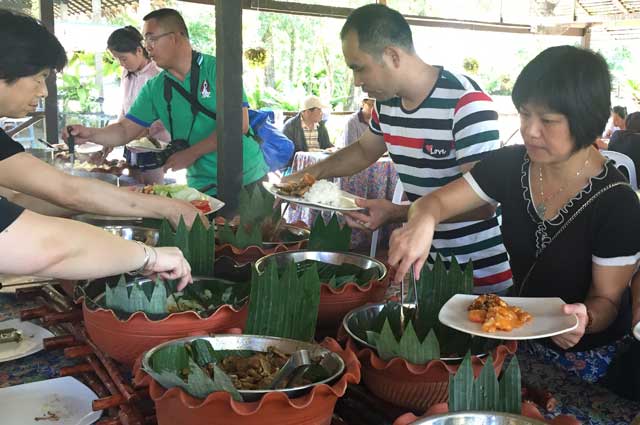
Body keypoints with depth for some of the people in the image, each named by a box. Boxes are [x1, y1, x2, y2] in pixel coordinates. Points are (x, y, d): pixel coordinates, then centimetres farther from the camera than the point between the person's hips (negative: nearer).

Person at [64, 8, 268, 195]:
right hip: (203, 185, 3)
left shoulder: (217, 69, -10)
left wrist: (191, 153, -17)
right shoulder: (154, 89, 4)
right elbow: (125, 131, 4)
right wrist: (90, 134, -16)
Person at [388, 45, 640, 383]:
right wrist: (422, 222, -33)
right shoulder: (511, 164, -11)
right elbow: (435, 201, -9)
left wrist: (586, 319, -37)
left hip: (586, 357, -3)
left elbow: (607, 300, -14)